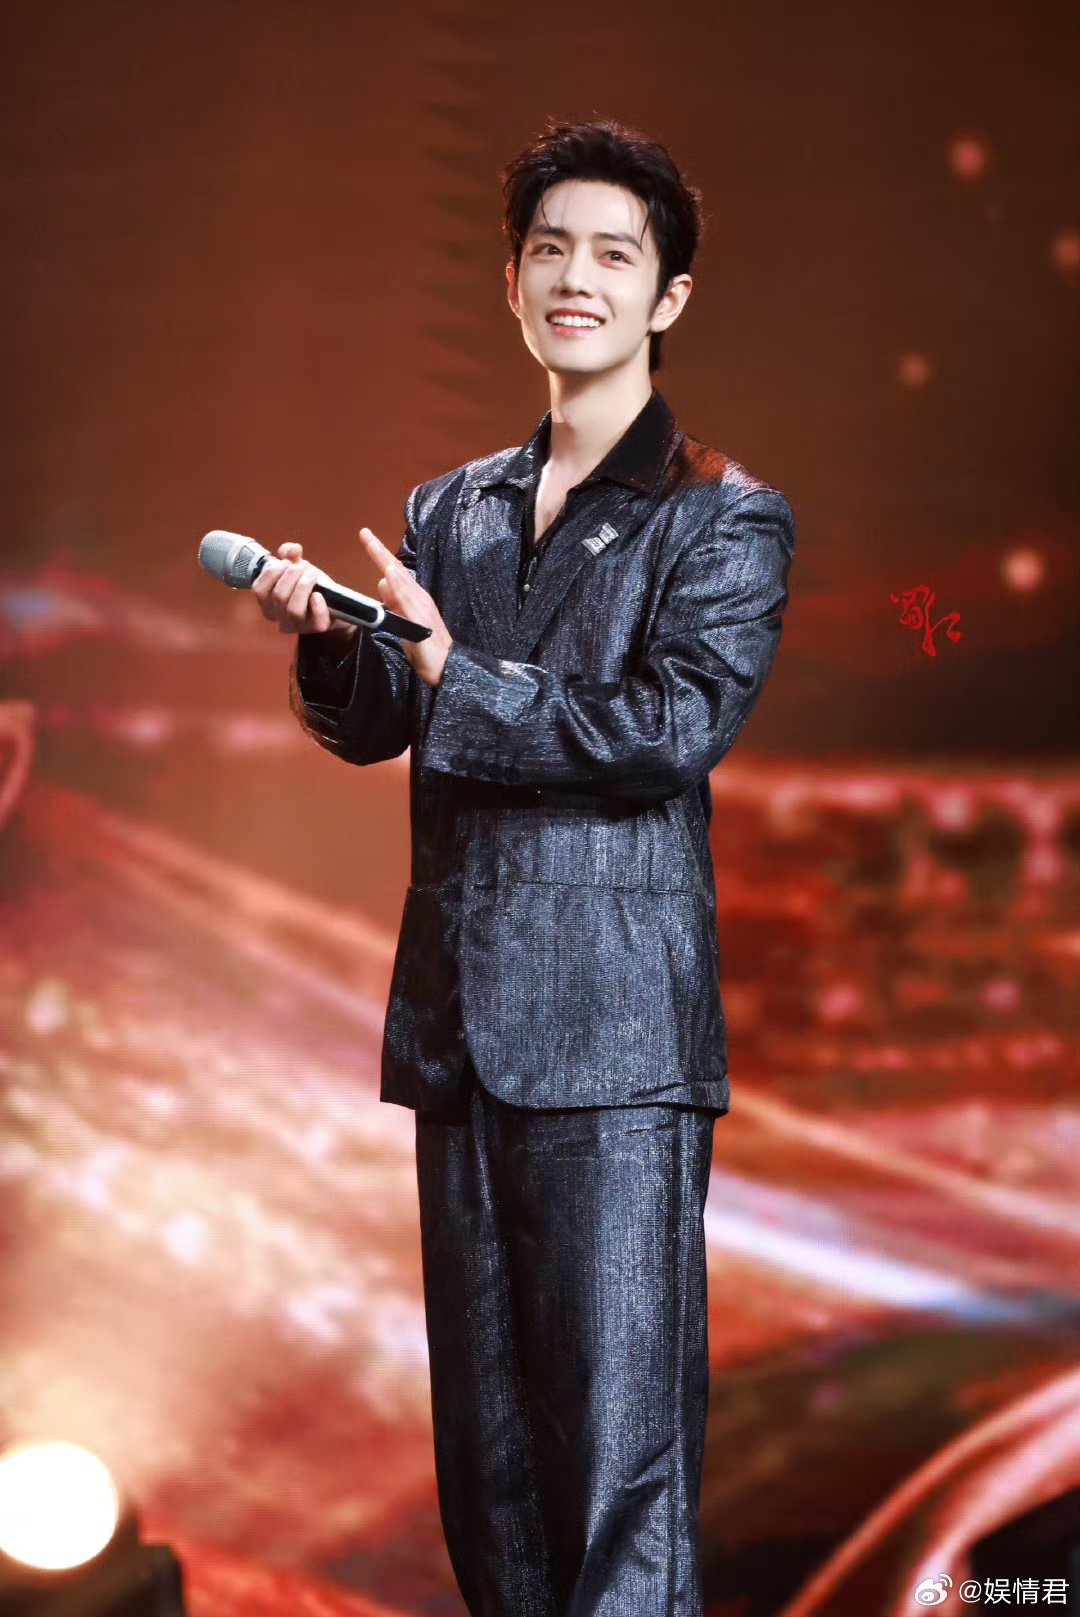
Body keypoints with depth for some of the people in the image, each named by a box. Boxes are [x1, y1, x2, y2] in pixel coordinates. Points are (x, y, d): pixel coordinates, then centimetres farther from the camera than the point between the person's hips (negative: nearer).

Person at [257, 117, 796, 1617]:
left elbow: (676, 730, -12)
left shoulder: (726, 516, 0)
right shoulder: (449, 511, 17)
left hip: (617, 1031, -6)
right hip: (459, 1015, 6)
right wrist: (326, 639, -9)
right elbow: (370, 727, 12)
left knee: (619, 1440, -8)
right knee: (482, 1434, 11)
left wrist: (457, 676, -13)